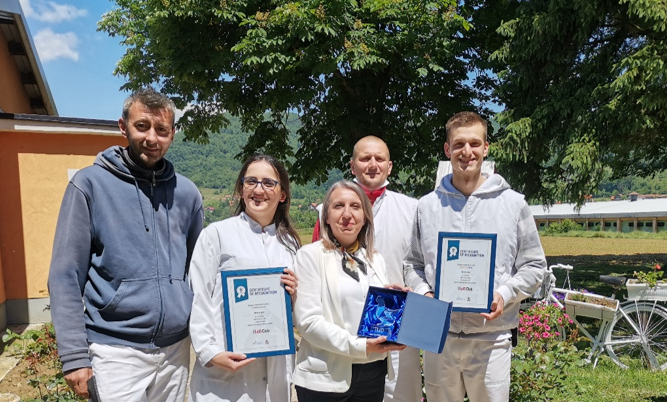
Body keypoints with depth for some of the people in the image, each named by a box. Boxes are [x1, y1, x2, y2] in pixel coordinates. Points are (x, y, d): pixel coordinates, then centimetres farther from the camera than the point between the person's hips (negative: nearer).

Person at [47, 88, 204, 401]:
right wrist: (75, 356, -11)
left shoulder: (186, 192, 5)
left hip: (176, 349, 4)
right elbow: (66, 277, -7)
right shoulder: (90, 184, -6)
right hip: (116, 350, -4)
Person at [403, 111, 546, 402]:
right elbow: (413, 263, 11)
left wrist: (505, 294, -12)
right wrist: (423, 293, -7)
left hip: (492, 338, -1)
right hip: (438, 336, 2)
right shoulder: (427, 205, 5)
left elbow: (534, 266, 4)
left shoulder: (513, 203, 1)